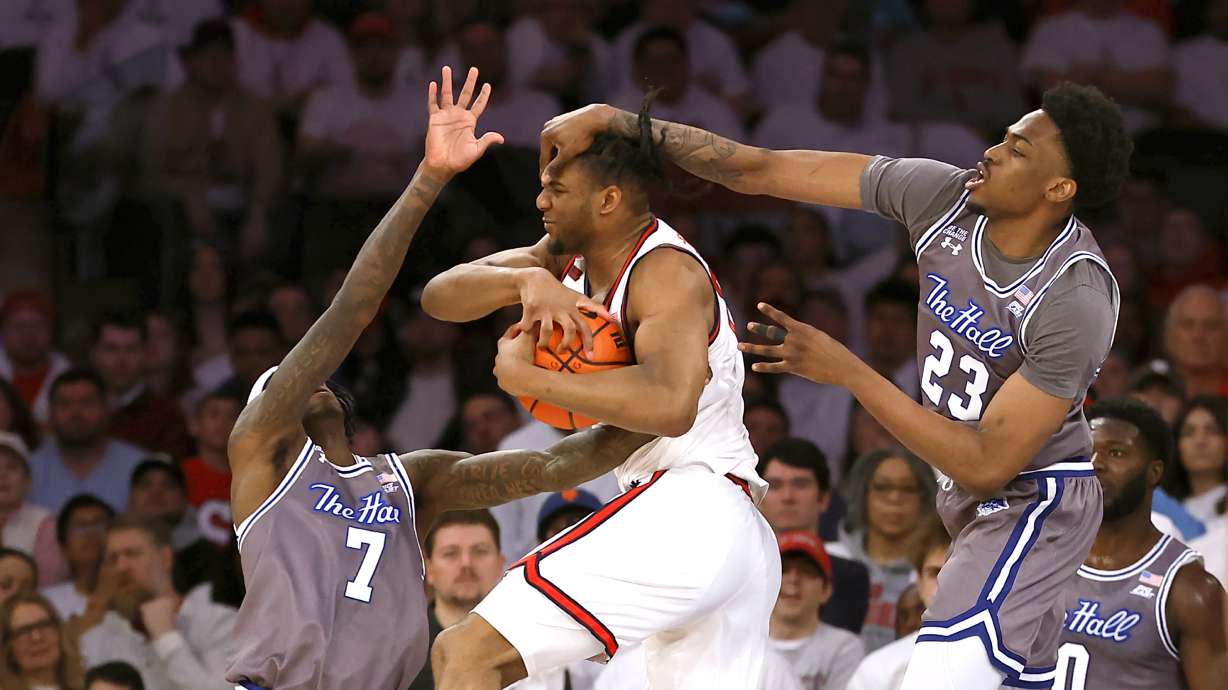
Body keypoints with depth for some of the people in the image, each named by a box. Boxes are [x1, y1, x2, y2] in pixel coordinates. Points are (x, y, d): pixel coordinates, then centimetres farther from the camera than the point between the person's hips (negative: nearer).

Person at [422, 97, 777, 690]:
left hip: (686, 510, -10)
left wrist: (528, 378, -24)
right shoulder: (568, 257, 16)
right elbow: (440, 297, 8)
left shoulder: (667, 273, -10)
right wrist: (528, 280, -12)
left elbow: (670, 406, -28)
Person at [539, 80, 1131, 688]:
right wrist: (612, 121, -16)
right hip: (977, 501, 8)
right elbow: (762, 171, -10)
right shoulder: (945, 196, -13)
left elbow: (986, 466, -28)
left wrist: (845, 371, -27)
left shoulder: (1077, 301, -30)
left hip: (1034, 500, -8)